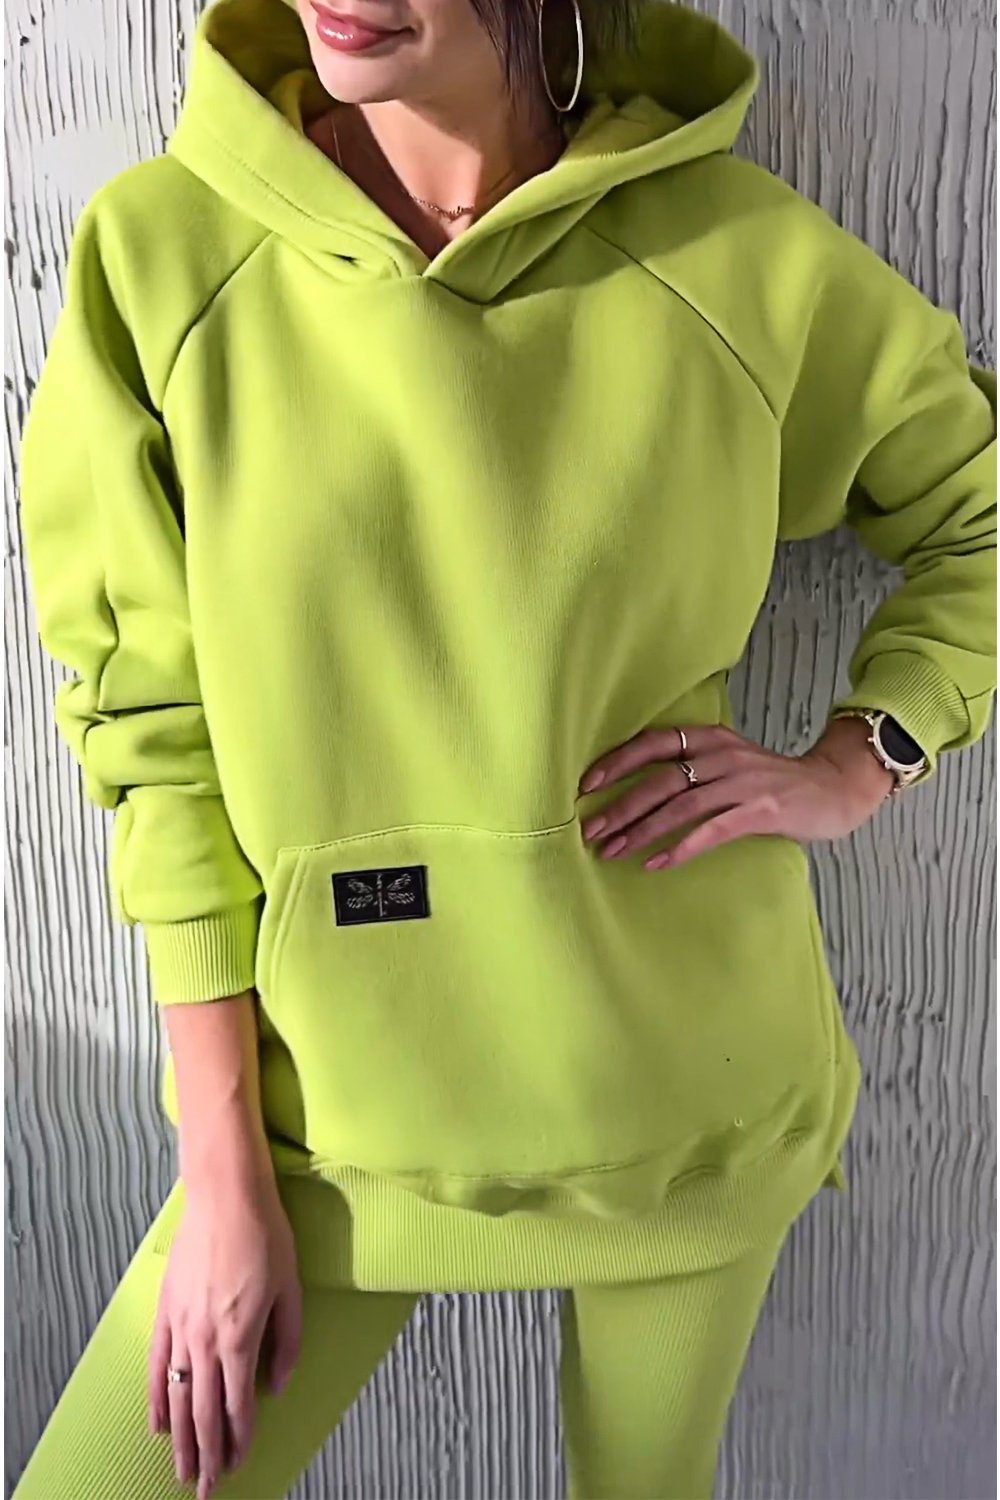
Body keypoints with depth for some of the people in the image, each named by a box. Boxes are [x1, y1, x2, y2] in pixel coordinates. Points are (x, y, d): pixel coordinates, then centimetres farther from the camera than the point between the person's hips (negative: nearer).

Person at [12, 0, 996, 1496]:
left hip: (680, 1079, 0)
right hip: (336, 1100, 1)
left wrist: (855, 767, -8)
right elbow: (161, 739, -7)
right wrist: (226, 1174, -6)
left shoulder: (748, 257, -9)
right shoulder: (159, 251, -8)